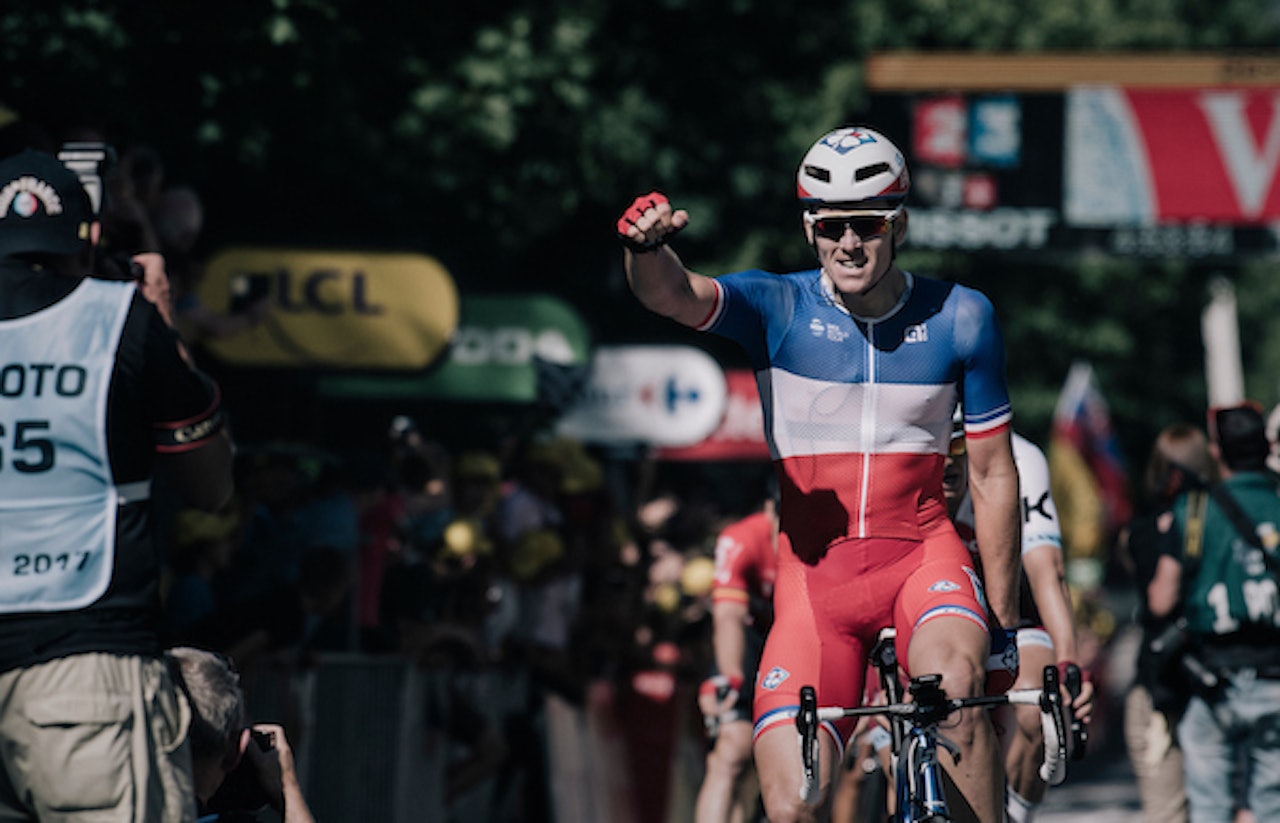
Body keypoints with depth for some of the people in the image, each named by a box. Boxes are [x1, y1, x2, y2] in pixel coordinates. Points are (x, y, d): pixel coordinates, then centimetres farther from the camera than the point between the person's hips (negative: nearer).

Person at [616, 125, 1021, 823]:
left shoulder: (959, 317, -2)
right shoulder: (777, 308, -4)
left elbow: (992, 475, 4)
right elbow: (672, 295, -24)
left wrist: (1003, 622, 5)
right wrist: (646, 246, -49)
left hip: (921, 553, 0)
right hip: (814, 572, 1)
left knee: (954, 685, -35)